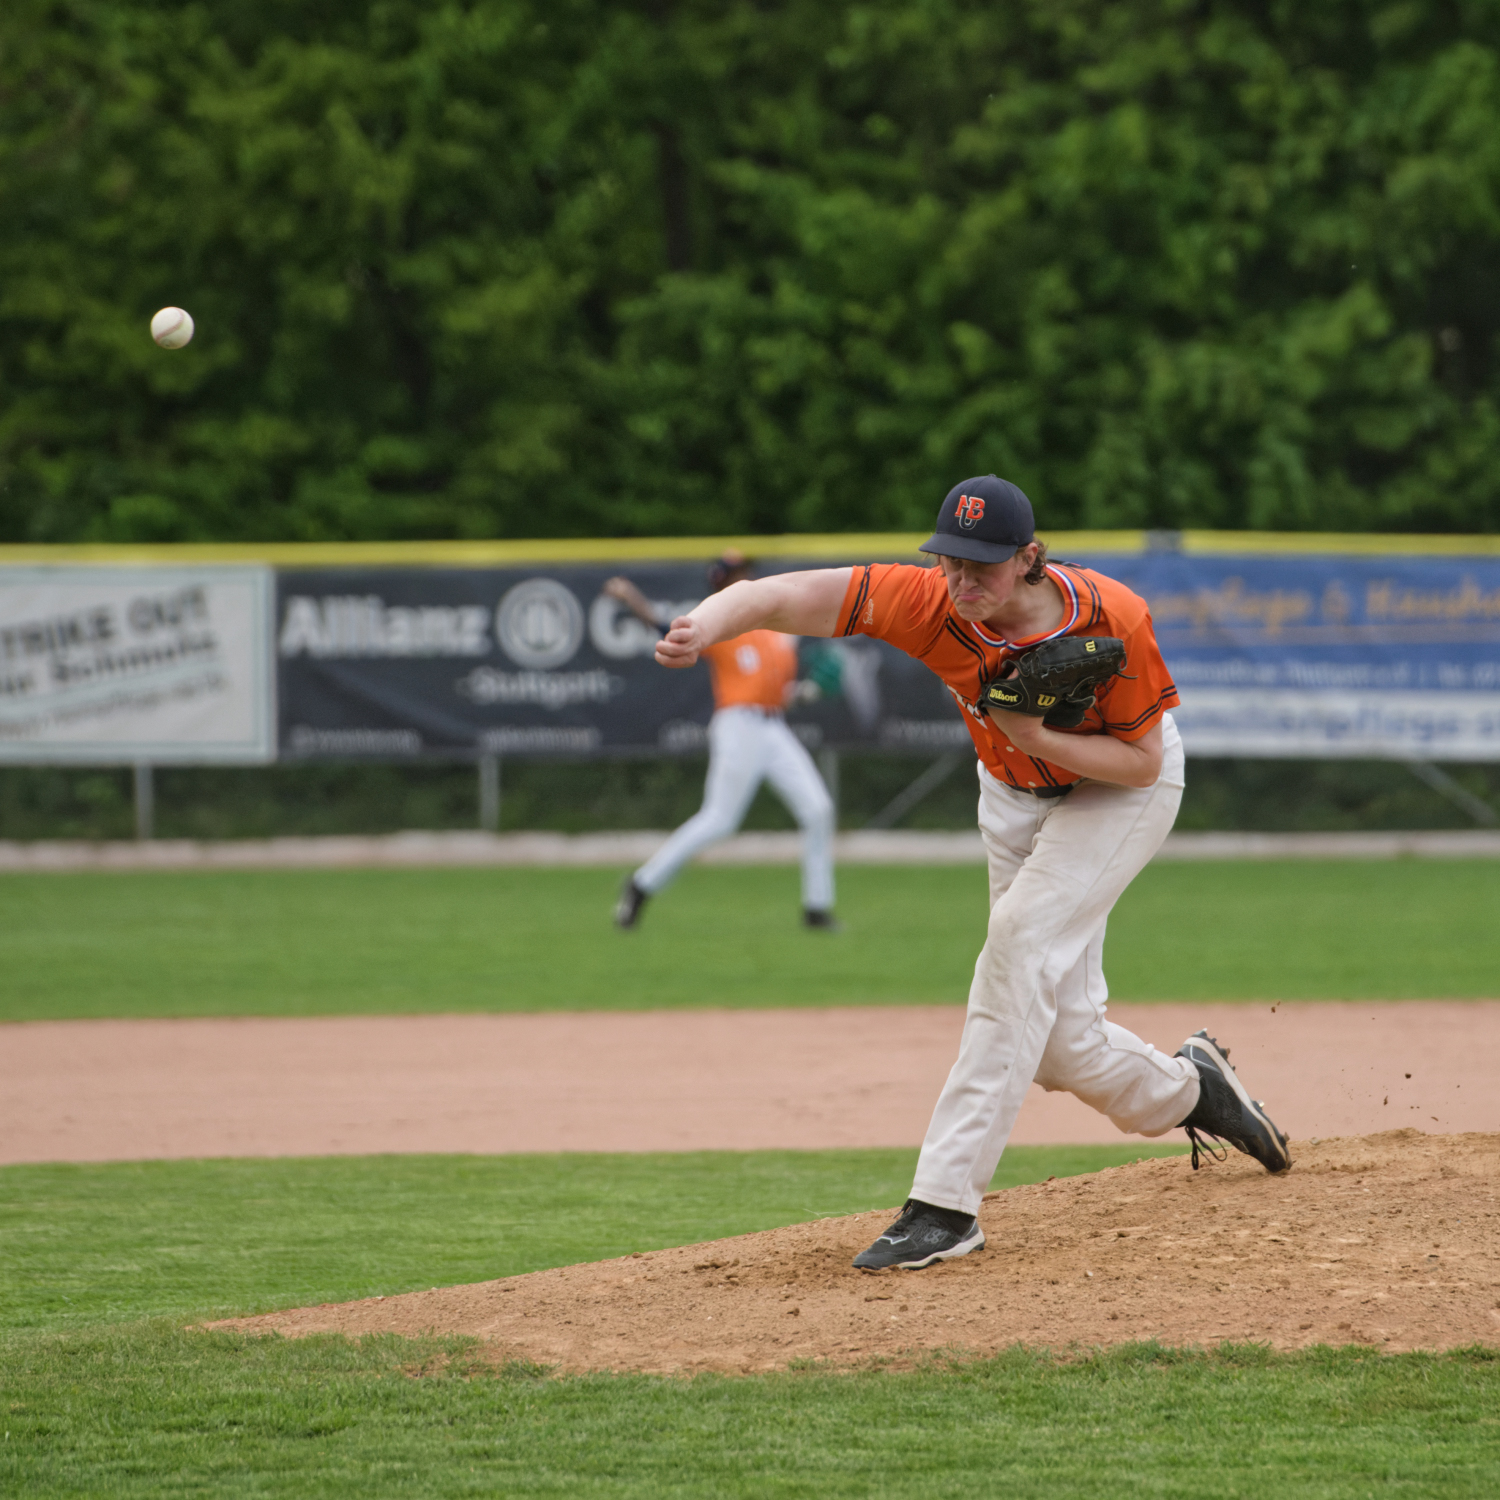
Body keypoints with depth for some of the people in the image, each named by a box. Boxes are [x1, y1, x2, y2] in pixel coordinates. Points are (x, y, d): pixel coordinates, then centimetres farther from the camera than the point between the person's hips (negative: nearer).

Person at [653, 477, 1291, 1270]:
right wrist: (701, 630, -60)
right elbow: (780, 596, -39)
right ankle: (1187, 1091, 39)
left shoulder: (1112, 621, -32)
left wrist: (1038, 738, -36)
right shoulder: (932, 603, -28)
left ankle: (947, 1203, -28)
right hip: (1014, 795, 4)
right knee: (1056, 1040, 4)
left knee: (1022, 937, -26)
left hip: (1121, 788, -4)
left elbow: (1143, 760, -21)